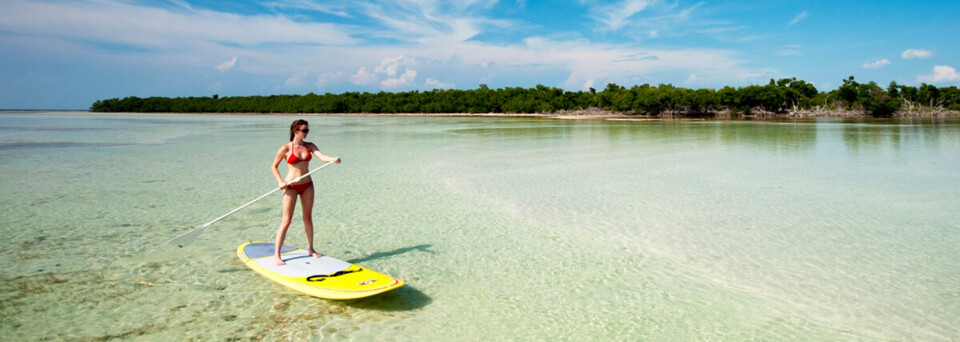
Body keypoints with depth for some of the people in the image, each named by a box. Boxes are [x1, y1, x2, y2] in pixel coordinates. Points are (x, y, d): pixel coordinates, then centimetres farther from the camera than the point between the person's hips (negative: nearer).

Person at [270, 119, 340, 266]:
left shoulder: (309, 146, 3)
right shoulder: (285, 148, -9)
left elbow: (322, 156, -13)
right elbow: (274, 167, 1)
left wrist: (333, 159, -33)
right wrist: (280, 181, -13)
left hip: (307, 185, 4)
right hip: (291, 187, -4)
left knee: (308, 218, 12)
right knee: (286, 221, -5)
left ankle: (310, 248, 26)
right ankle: (276, 255, 3)